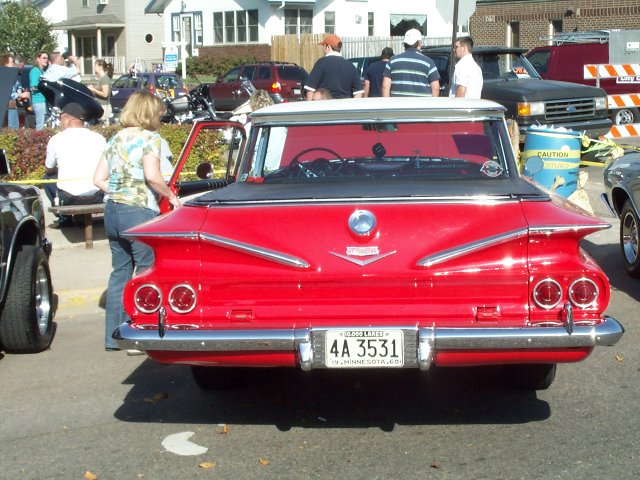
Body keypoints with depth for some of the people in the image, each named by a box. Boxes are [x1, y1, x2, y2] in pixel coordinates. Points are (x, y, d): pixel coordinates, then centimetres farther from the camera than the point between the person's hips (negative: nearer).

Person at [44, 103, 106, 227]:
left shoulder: (56, 139, -3)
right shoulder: (99, 138, 1)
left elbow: (49, 170, 13)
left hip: (68, 198, -2)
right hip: (97, 197, 2)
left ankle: (64, 218, 24)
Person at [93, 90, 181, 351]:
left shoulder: (115, 140, 14)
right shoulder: (150, 138, -6)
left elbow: (99, 179, 10)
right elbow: (151, 175, -20)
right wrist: (170, 196, -6)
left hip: (112, 211, 7)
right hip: (139, 214, -7)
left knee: (119, 272, 14)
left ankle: (113, 337, 17)